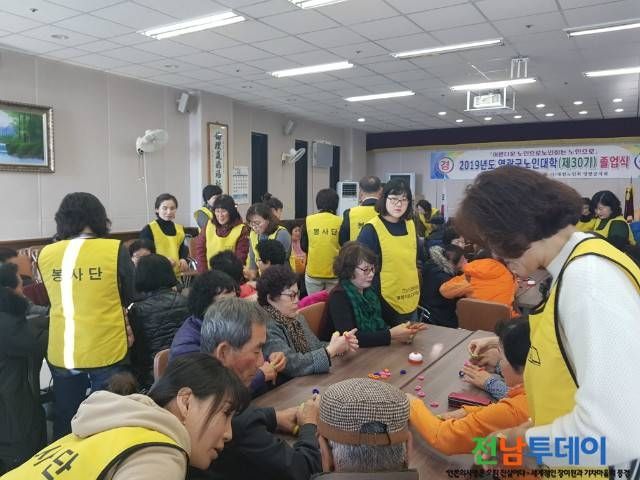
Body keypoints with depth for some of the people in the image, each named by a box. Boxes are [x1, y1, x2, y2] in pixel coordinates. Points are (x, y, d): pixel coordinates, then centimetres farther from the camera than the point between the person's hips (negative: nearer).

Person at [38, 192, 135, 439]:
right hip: (107, 351, -3)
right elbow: (130, 296, 0)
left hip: (61, 353, 3)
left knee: (64, 423, 19)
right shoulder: (115, 249, -13)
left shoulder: (46, 254, -2)